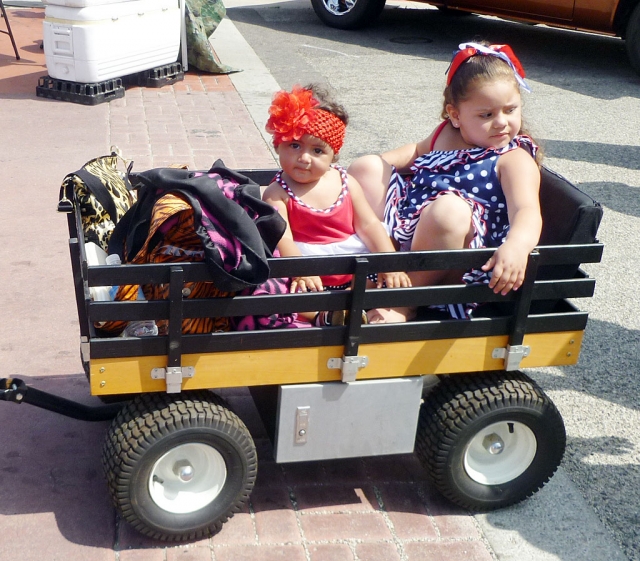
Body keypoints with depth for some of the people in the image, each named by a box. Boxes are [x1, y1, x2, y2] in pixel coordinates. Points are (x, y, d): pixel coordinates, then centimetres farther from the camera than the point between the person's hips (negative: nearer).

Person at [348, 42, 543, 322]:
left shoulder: (515, 159, -7)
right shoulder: (445, 134, 14)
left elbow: (527, 210, -23)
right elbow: (418, 150, 35)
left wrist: (517, 246, -47)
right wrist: (378, 164, 18)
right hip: (404, 228, 7)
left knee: (448, 208, -39)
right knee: (365, 167, 6)